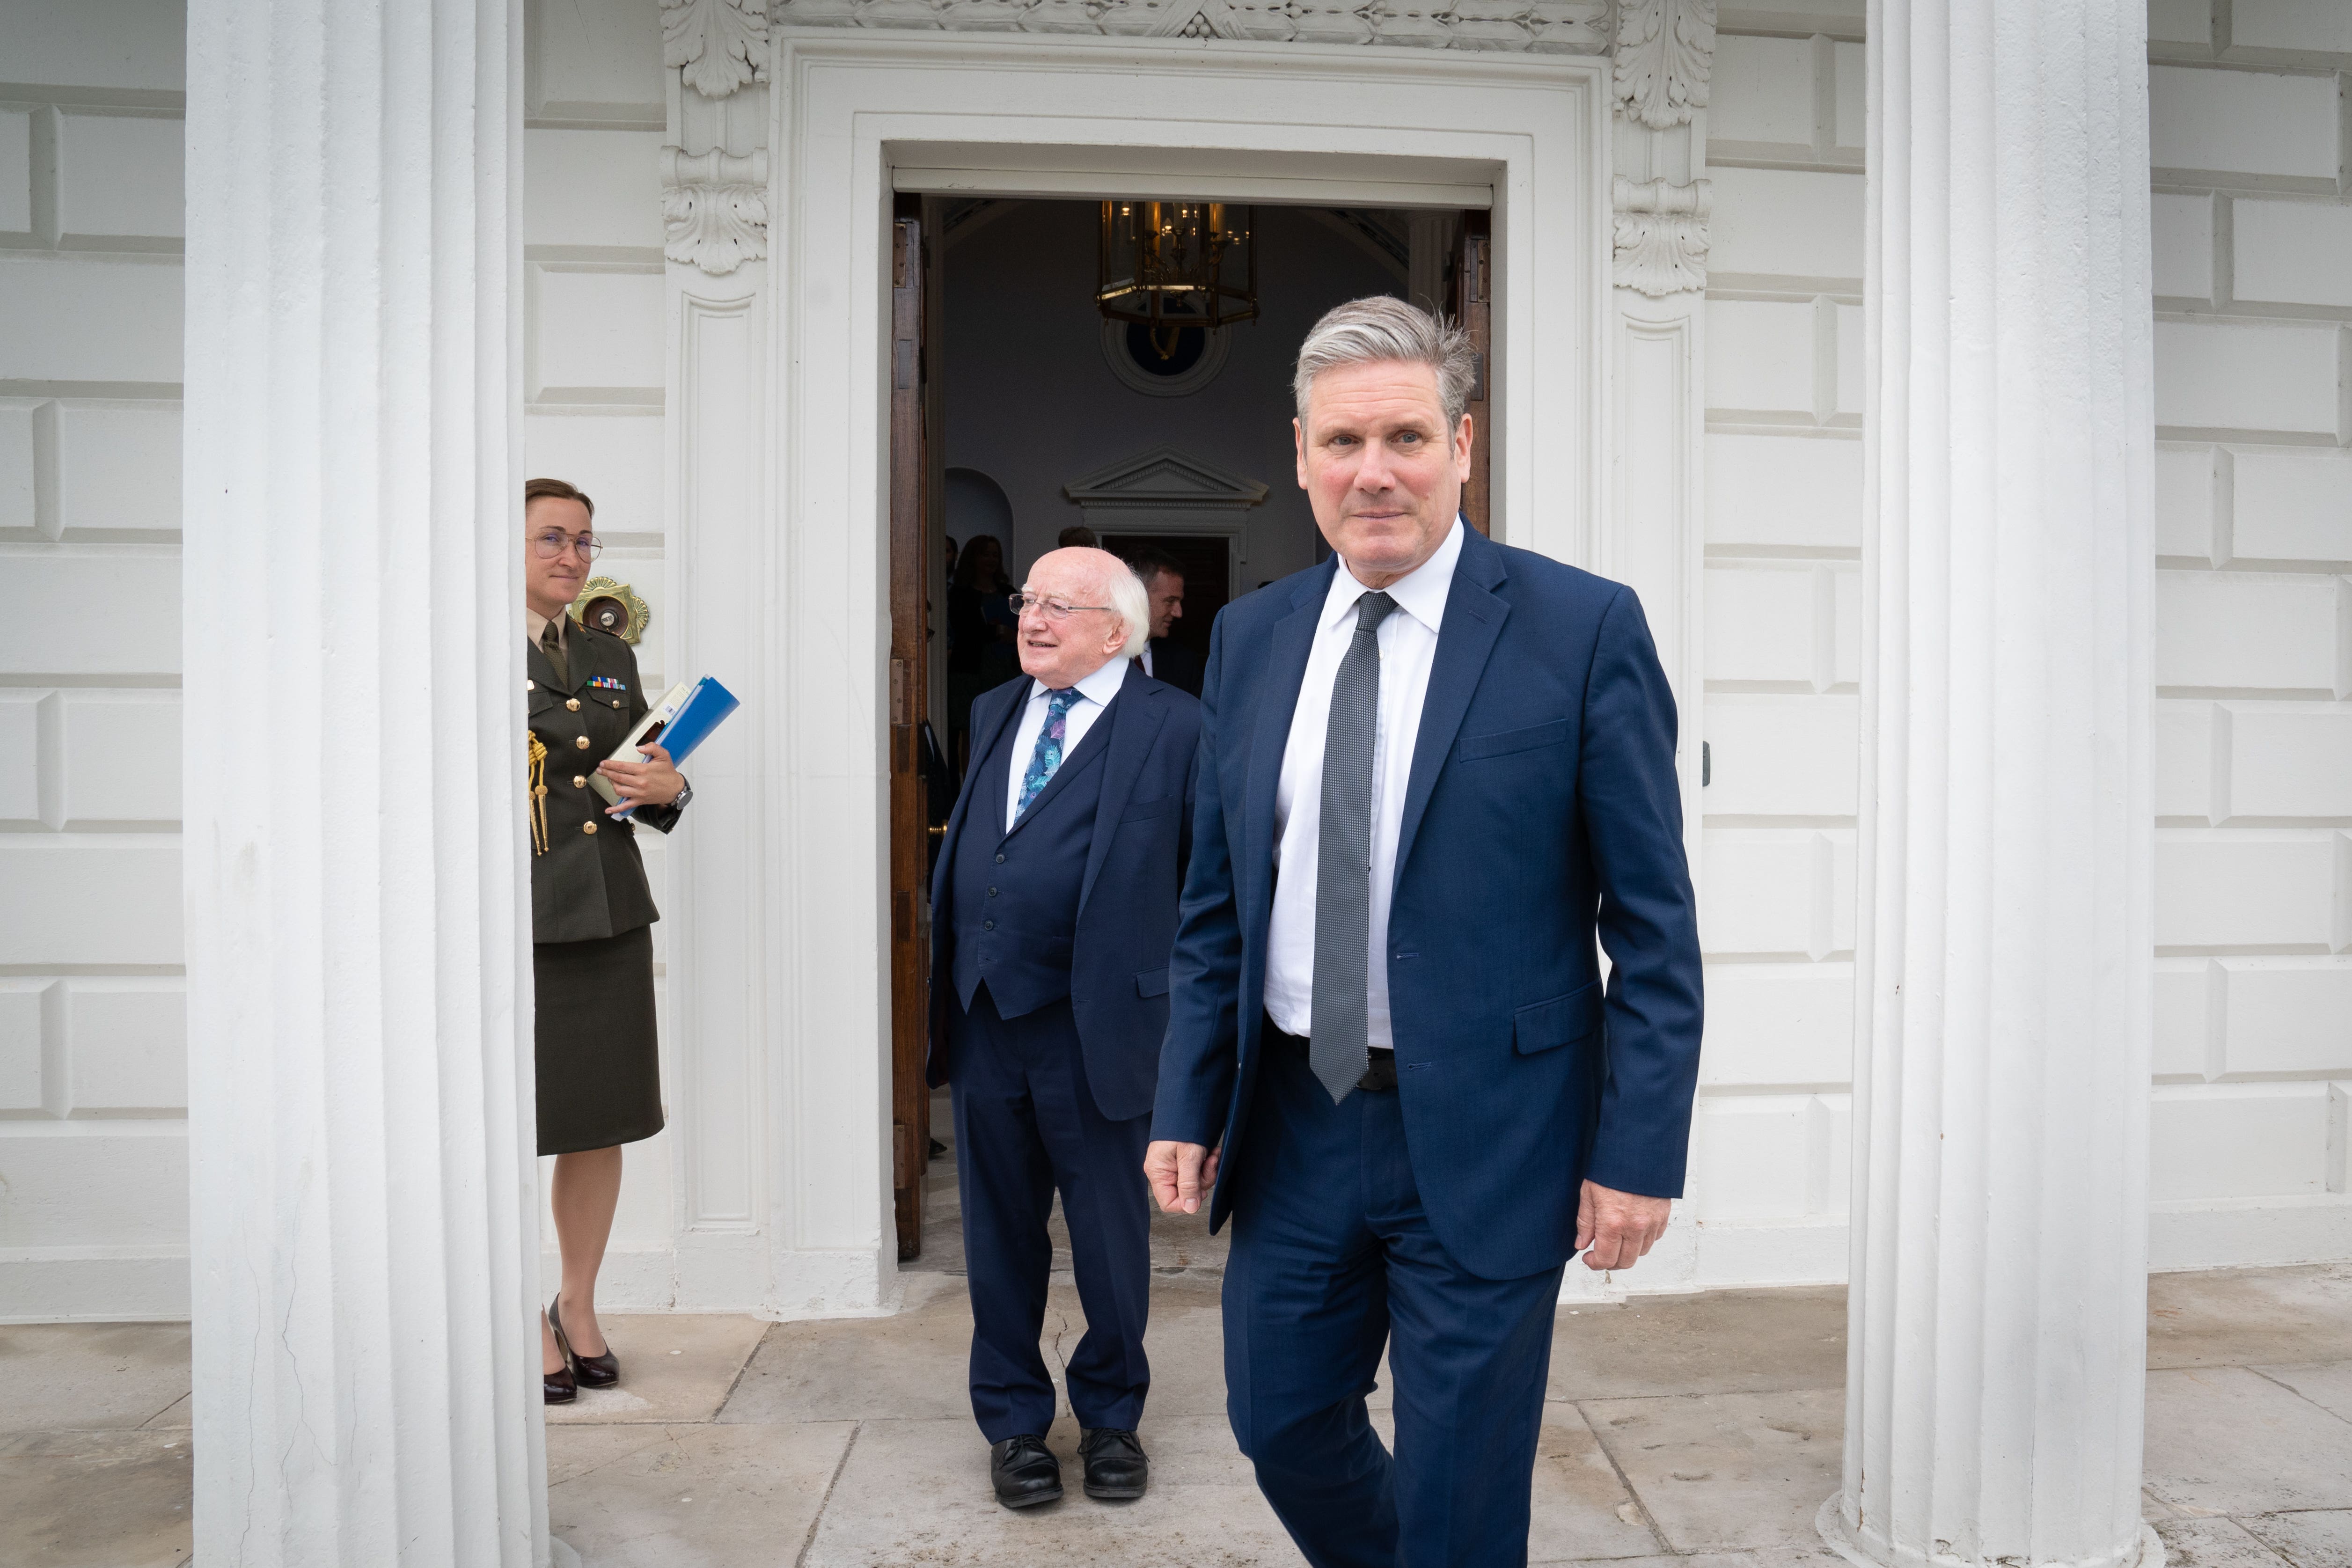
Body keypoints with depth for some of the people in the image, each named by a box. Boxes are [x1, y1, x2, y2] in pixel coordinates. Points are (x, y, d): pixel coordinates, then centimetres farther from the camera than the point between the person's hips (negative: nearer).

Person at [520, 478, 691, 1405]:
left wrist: (667, 790, -2)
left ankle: (578, 1307, 28)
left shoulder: (611, 660, 15)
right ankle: (529, 1325, 20)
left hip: (608, 913, 5)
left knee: (601, 1120, 11)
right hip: (514, 915, -5)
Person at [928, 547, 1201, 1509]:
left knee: (1111, 1237, 12)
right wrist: (950, 979, 11)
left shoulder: (1174, 727, -6)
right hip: (982, 1020, 5)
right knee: (1000, 1232, 16)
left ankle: (1111, 1418, 35)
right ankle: (1014, 1421, 35)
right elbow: (966, 849, 17)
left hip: (1096, 1024, -5)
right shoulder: (994, 713, 13)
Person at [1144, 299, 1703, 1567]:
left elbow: (1653, 924, -8)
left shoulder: (1584, 628, -9)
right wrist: (1187, 1106, 4)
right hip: (1293, 1127, 5)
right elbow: (1215, 905, 9)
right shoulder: (1251, 637, 5)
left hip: (1482, 1138, -4)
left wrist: (1640, 1152, -11)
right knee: (1280, 1425, 20)